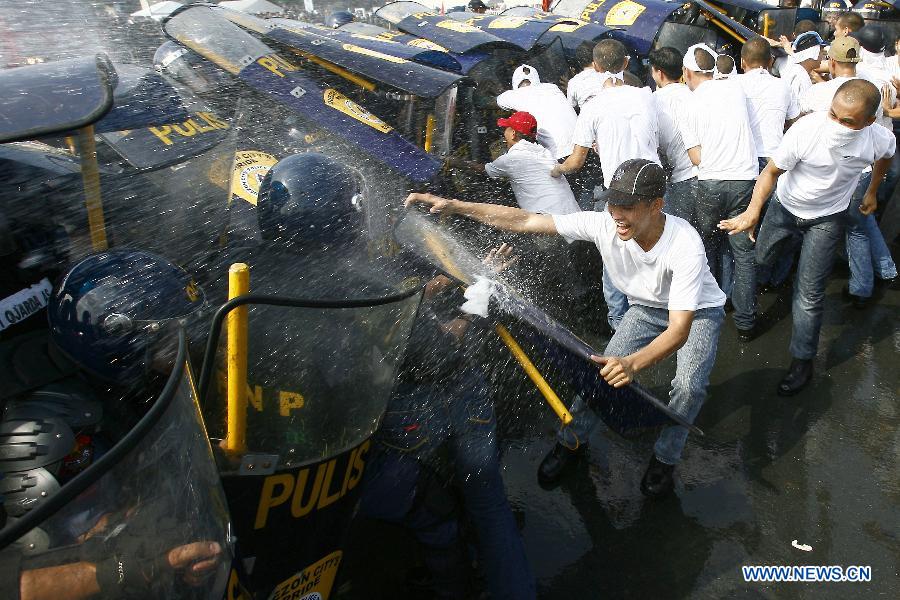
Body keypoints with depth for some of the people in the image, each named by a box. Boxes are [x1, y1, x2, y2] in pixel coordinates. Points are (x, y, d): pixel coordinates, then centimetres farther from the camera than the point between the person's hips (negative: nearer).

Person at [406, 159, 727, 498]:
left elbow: (679, 329, -46)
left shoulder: (685, 245, -40)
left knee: (689, 385, -25)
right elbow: (526, 221, -28)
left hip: (698, 312, -3)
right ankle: (572, 441, 16)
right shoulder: (604, 224, -28)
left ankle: (665, 459, 3)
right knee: (604, 368, -10)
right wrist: (453, 206, -35)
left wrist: (632, 364, -65)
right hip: (646, 308, 3)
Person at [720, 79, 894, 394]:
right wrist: (753, 210, -39)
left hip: (827, 219, 0)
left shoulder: (880, 139, -22)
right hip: (785, 206, 0)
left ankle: (802, 362, 11)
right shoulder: (806, 129, -32)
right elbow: (772, 170, -25)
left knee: (809, 294, -2)